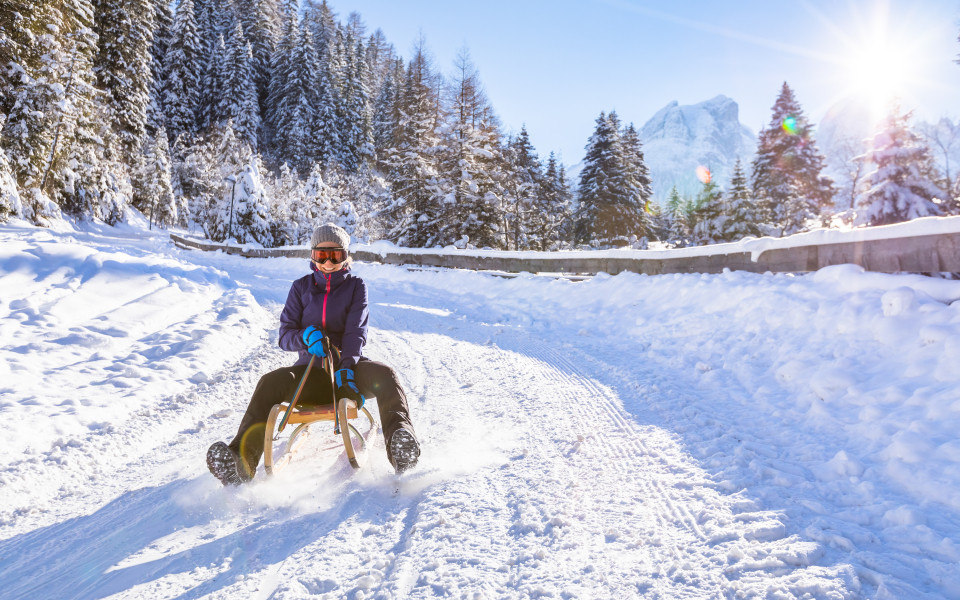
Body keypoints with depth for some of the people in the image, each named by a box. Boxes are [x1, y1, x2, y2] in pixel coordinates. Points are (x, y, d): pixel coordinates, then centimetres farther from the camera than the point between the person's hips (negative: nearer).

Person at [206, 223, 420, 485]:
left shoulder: (355, 286, 8)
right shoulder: (301, 287, 12)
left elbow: (356, 332, -6)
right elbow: (285, 335, 7)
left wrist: (347, 368, -24)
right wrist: (305, 336, -18)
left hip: (347, 368, -1)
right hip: (311, 371, 1)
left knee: (384, 374, -33)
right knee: (271, 382, -29)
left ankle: (400, 444, -53)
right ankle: (242, 458, -41)